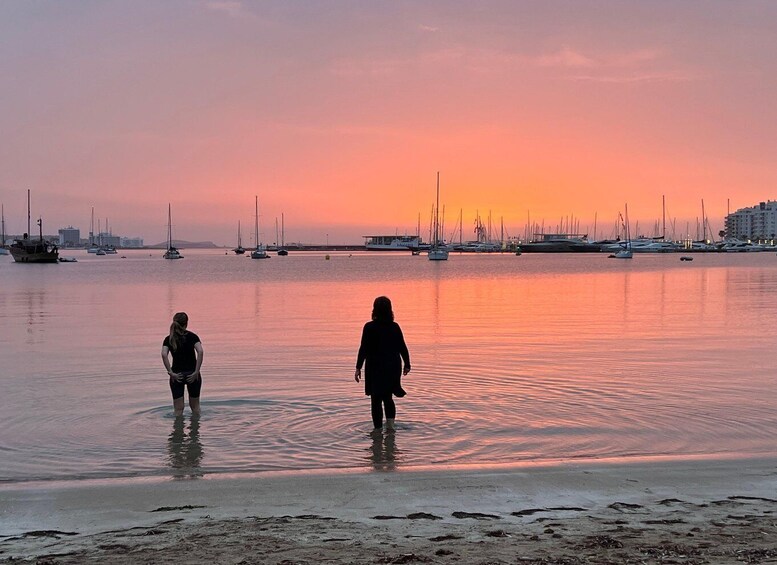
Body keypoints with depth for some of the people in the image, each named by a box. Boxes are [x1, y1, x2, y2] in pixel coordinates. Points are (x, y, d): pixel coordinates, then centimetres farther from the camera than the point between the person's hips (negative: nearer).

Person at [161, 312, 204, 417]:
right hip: (192, 374, 0)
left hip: (177, 375, 1)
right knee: (195, 405, 16)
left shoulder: (169, 339, 1)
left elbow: (164, 354, -16)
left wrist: (170, 372, -14)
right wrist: (196, 372, -16)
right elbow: (200, 352, -19)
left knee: (178, 408, 6)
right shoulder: (192, 336, -3)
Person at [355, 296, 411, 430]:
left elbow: (364, 349, -13)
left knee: (376, 399, 6)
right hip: (393, 368, 3)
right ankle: (390, 425, 4)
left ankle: (378, 429, 8)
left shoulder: (369, 327, -11)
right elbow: (403, 348, 3)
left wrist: (358, 367, -9)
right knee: (388, 397, 18)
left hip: (375, 368, -3)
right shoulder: (395, 327, -2)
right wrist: (407, 364, 15)